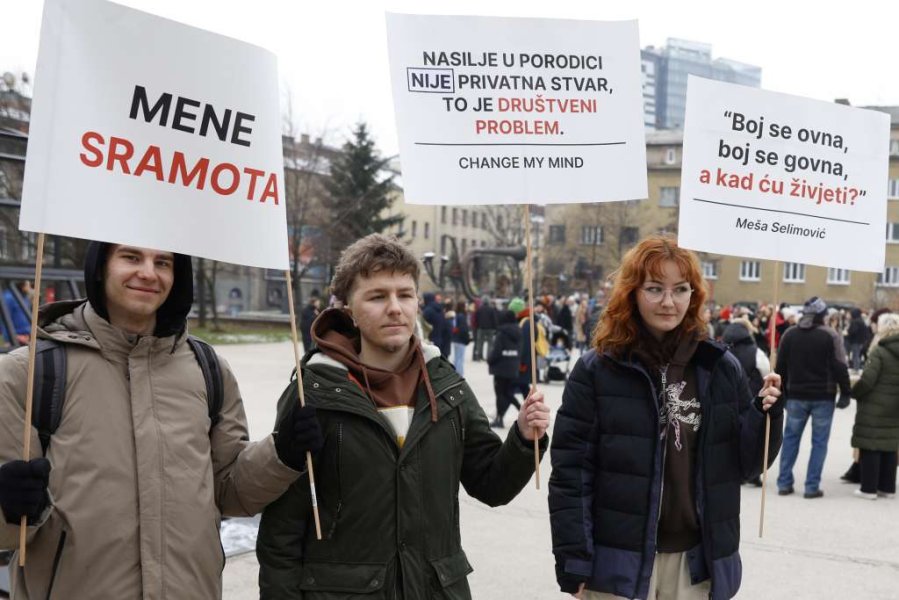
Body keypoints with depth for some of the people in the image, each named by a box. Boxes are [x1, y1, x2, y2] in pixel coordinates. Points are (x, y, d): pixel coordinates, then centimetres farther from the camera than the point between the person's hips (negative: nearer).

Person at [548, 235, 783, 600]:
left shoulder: (721, 367, 3)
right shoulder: (596, 369, -6)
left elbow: (744, 464, 7)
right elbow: (571, 471, -6)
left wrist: (765, 416, -11)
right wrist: (574, 563, -9)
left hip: (697, 562, 3)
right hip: (619, 562, -3)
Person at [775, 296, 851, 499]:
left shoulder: (789, 334, 4)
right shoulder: (831, 336, -7)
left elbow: (780, 367, 6)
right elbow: (840, 368, -9)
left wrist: (783, 392, 13)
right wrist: (845, 393, -2)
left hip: (796, 395, 3)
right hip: (823, 397, -3)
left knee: (791, 438, 13)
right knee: (819, 442, 4)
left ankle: (784, 483, 11)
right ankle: (812, 486, 3)